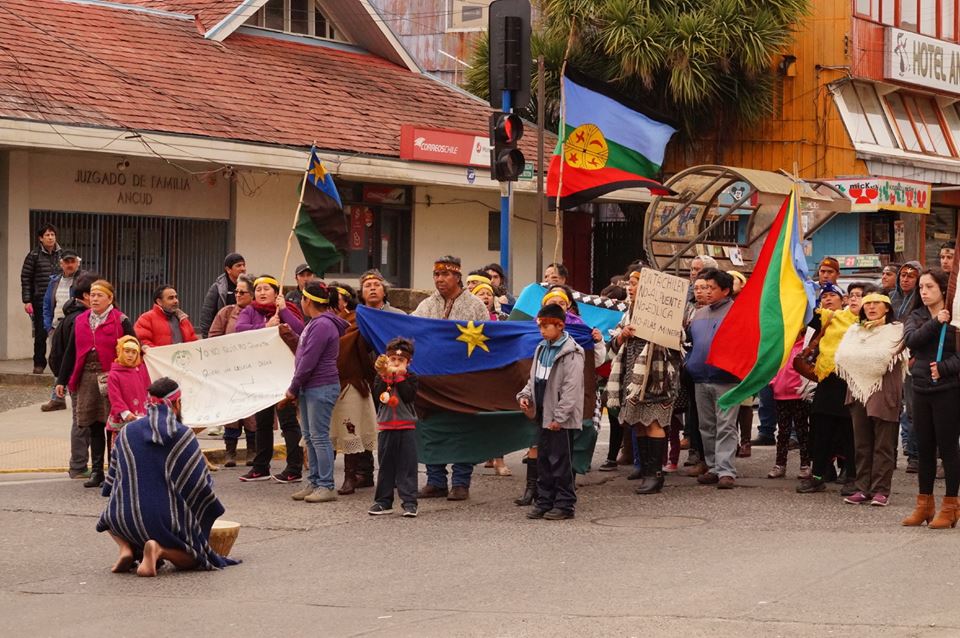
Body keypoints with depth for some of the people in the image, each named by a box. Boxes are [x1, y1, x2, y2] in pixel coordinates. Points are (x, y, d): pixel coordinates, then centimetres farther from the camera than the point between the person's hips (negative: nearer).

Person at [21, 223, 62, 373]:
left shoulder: (61, 254, 7)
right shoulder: (34, 256, 0)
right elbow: (25, 279, 0)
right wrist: (27, 301, -6)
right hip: (40, 302, -2)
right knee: (41, 334, 2)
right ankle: (39, 364, 14)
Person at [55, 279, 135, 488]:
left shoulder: (121, 321, -2)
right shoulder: (80, 321, 11)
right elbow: (71, 352, 15)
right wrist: (62, 380, 12)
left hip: (111, 378, -4)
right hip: (87, 378, 4)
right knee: (94, 426, 8)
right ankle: (96, 471, 13)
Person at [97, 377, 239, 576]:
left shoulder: (127, 432, 6)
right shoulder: (183, 435, -5)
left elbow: (112, 480, 15)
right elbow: (201, 482, -3)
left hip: (127, 518, 3)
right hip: (169, 520, -3)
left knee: (111, 515, 38)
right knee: (194, 558, 20)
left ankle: (126, 547, 4)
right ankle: (160, 549, -13)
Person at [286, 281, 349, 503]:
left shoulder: (322, 325, -17)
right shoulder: (314, 323, 16)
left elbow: (309, 361, -18)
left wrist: (293, 388, -12)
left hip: (321, 388, -11)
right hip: (309, 388, 11)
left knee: (319, 437, -8)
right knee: (309, 437, 12)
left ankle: (326, 487, -5)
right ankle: (314, 483, 18)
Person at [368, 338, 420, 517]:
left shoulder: (410, 378, 3)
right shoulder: (381, 377, 7)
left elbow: (410, 396, -15)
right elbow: (377, 396, -9)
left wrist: (399, 377, -14)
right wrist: (386, 377, -15)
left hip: (407, 427, -2)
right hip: (386, 427, 2)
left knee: (407, 466, -5)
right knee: (385, 466, 7)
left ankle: (409, 502, -4)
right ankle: (383, 502, 14)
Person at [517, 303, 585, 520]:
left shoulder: (572, 353, -12)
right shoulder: (542, 349, 14)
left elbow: (571, 388, -16)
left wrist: (559, 416, -18)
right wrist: (525, 396, 4)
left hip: (562, 419, -8)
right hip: (543, 416, 8)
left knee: (561, 461, -4)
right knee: (543, 460, 11)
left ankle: (565, 504, 3)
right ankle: (545, 501, 18)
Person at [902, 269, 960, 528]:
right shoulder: (916, 317, 10)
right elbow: (910, 340, -10)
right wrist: (936, 323, -19)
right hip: (921, 389, 5)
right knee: (924, 449, 9)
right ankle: (924, 505, 17)